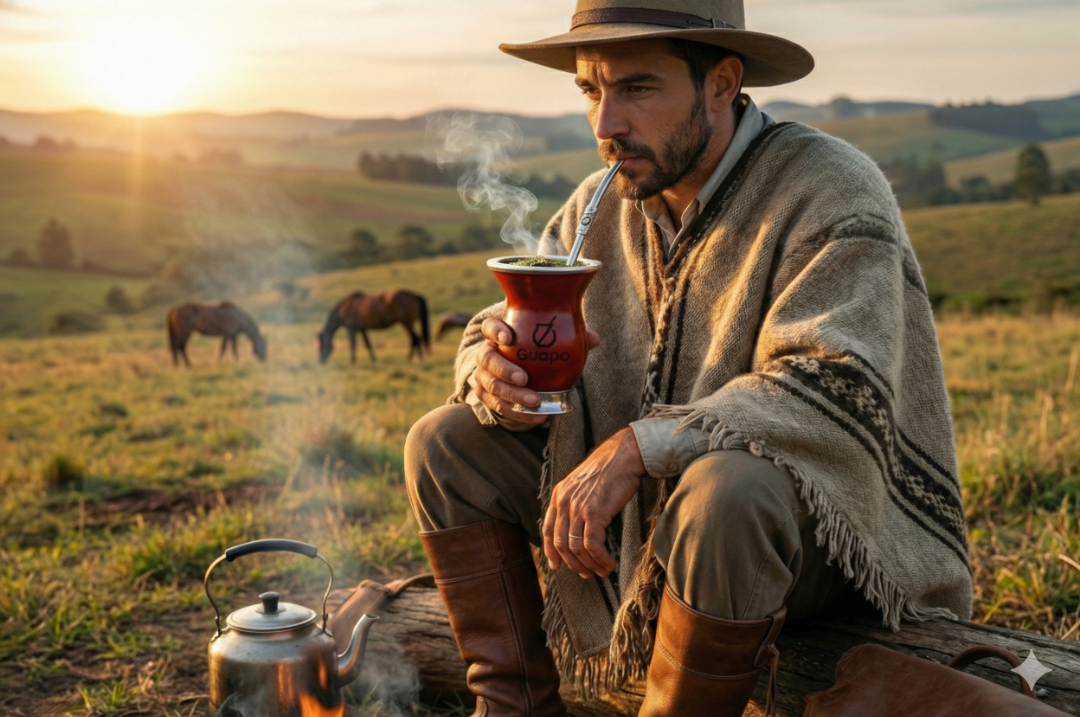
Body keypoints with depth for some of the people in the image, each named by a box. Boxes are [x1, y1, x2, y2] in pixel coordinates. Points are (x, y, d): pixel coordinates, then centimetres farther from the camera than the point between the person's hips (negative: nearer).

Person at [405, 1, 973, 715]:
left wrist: (638, 445, -36)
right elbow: (497, 328, 7)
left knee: (722, 493, -40)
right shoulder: (601, 206, 3)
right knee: (445, 443, -2)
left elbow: (838, 393, -29)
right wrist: (496, 376, -19)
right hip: (633, 506, 6)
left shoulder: (831, 194, -17)